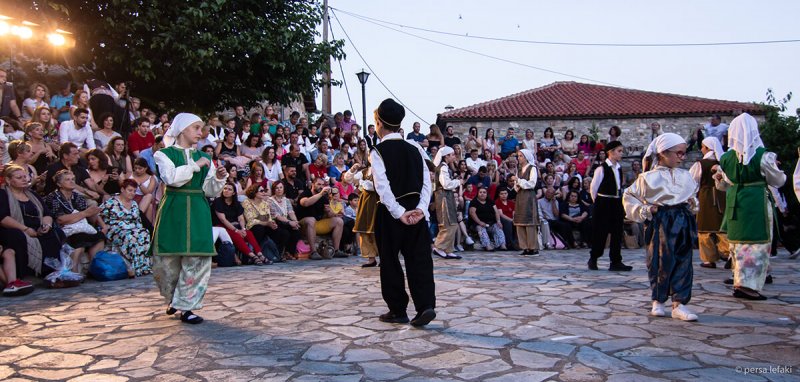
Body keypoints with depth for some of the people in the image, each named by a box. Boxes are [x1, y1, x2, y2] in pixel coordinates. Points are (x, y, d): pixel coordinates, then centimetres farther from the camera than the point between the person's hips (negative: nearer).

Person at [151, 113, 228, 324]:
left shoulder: (204, 157, 14)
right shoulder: (164, 154, 3)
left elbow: (210, 191, 12)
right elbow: (171, 177, -17)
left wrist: (218, 178, -6)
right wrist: (195, 165, -11)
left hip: (198, 212, 3)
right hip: (173, 211, -3)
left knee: (197, 259, -4)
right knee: (168, 259, 3)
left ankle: (186, 306, 4)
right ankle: (173, 298, 29)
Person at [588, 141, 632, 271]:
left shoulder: (618, 168, 10)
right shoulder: (602, 168, -11)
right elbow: (593, 187, -6)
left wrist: (619, 201, 13)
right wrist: (598, 202, 2)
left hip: (617, 204, 7)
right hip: (604, 205, -7)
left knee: (617, 233, 5)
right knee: (600, 232, -1)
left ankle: (616, 262, 10)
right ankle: (593, 259, 14)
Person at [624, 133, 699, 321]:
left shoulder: (685, 176, 11)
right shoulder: (649, 178, -3)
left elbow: (693, 195, 27)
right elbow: (629, 196, 3)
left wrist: (692, 203, 6)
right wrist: (643, 210, -8)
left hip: (683, 223, 4)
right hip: (660, 223, -4)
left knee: (683, 263, 1)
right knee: (660, 262, 1)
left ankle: (679, 304, 6)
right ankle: (657, 301, 18)